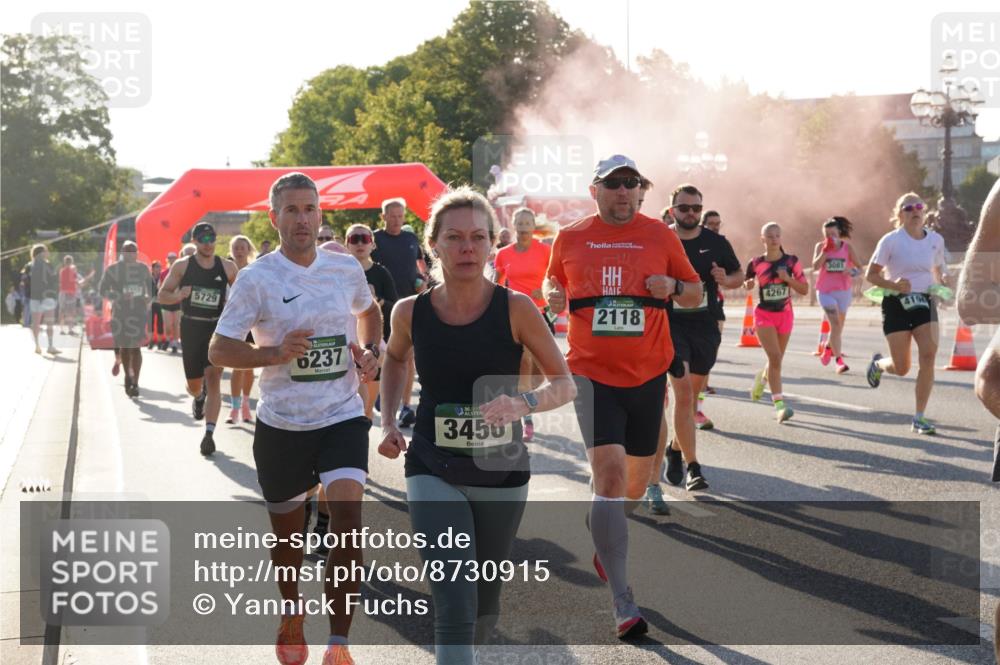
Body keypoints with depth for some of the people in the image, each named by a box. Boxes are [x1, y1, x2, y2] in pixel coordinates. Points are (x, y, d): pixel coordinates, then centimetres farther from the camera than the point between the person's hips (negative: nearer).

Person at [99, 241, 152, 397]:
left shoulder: (142, 268, 7)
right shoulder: (113, 269, -2)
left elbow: (151, 286, 20)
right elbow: (102, 290, -5)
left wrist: (149, 297, -3)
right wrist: (120, 296, -20)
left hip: (139, 312, 1)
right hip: (120, 313, -1)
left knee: (136, 347, -9)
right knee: (124, 347, 9)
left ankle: (135, 383, -10)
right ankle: (128, 376, 32)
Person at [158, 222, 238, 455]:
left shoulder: (227, 267, 3)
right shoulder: (182, 266, 0)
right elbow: (162, 295, 1)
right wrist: (179, 295, -20)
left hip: (217, 327, -1)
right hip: (191, 328, 1)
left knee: (213, 379, -13)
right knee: (194, 385, 10)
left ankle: (209, 434, -14)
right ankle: (198, 397, 49)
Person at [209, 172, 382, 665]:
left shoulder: (346, 268, 2)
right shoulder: (256, 278, -8)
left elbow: (369, 311, 25)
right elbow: (218, 351, -9)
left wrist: (370, 351, 6)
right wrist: (275, 353, -24)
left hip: (342, 417, 1)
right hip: (281, 425, -1)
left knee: (347, 519, -18)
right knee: (286, 530, 14)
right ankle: (291, 611, 44)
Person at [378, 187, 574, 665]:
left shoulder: (516, 309, -12)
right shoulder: (411, 312, -6)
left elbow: (565, 383, -9)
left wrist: (525, 403, -28)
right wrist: (388, 423, 5)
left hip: (502, 474, 1)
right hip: (434, 473, -1)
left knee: (484, 607, 17)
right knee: (455, 602, -19)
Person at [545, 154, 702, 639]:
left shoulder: (660, 235, 3)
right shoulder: (570, 238, 3)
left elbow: (695, 293, 10)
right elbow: (553, 280, 20)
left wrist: (674, 287, -12)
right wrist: (553, 295, -3)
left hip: (648, 373, 3)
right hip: (593, 372, -2)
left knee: (637, 477, 14)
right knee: (609, 472, -16)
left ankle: (606, 538, 49)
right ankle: (623, 602, -14)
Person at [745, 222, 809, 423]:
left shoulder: (791, 261, -3)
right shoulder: (756, 263, -4)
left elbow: (804, 289, -2)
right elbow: (746, 283, 13)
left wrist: (788, 278, -18)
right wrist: (748, 284, -10)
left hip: (785, 314, 3)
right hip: (764, 315, -3)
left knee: (777, 359, 15)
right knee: (775, 357, -17)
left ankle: (762, 377, 50)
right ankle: (779, 404, -19)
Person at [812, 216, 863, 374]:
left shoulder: (847, 247, -1)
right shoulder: (820, 246, -3)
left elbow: (859, 267, 2)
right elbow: (815, 266, -17)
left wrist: (852, 271, -20)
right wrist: (825, 250, -23)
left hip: (843, 291, 3)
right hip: (825, 291, -3)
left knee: (839, 325, 15)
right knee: (835, 324, -16)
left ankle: (828, 348, 46)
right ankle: (839, 360, -17)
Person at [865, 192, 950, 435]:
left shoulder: (936, 239, 3)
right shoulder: (891, 240, -9)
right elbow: (870, 274, -6)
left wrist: (943, 280, -3)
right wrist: (892, 285, -24)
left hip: (924, 303, 3)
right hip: (897, 305, -3)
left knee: (928, 357, -14)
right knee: (901, 368, 0)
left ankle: (919, 418, -5)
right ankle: (878, 364, 40)